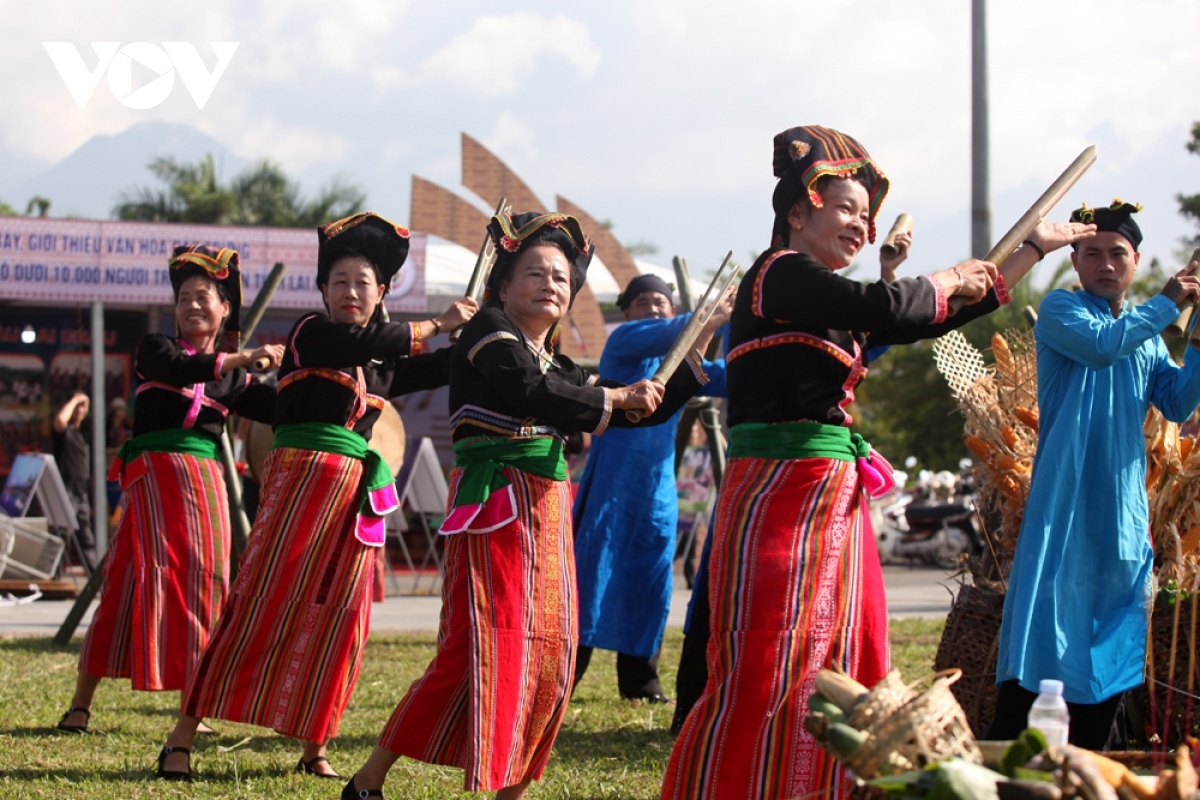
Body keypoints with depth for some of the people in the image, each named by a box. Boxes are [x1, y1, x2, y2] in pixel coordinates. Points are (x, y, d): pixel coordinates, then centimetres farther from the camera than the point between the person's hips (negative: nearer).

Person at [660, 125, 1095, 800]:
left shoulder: (831, 300, 18)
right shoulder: (781, 275, -8)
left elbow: (942, 316, 25)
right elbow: (889, 309, -22)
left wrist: (1037, 248, 26)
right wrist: (948, 282, -1)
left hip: (837, 502, 10)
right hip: (784, 496, -10)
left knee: (848, 673, 10)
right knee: (761, 680, -10)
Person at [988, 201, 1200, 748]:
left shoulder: (1147, 334, 17)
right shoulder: (1061, 310, 0)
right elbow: (1102, 345, -20)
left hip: (1124, 512, 6)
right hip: (1064, 506, -6)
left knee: (1113, 655, 6)